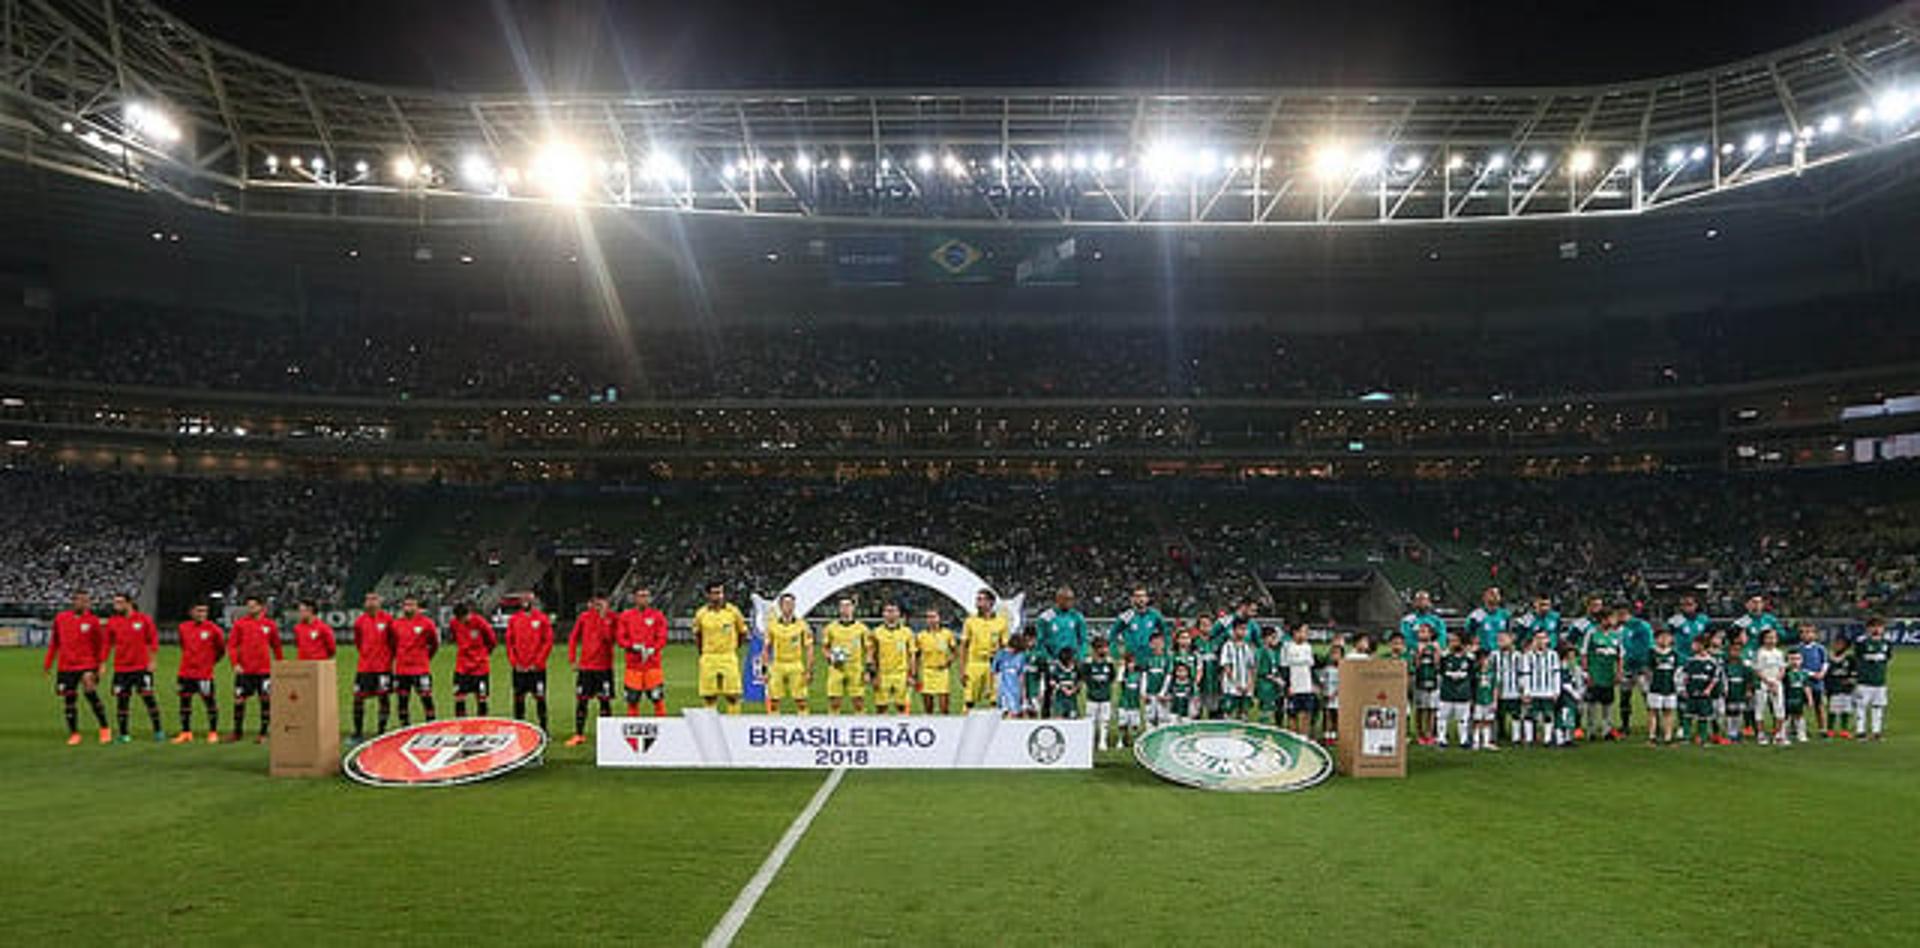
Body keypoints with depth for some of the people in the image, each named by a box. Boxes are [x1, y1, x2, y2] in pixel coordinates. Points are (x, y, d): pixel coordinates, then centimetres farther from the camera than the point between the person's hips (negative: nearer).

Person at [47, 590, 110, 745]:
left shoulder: (93, 620, -2)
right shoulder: (60, 618, 4)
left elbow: (101, 643, 2)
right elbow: (54, 641, 14)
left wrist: (100, 664, 0)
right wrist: (48, 662, 14)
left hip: (87, 665, -3)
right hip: (65, 667, 3)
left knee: (91, 695, -13)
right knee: (69, 700, 5)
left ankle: (104, 729, 0)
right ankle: (74, 734, 17)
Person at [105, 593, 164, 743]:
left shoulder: (144, 619, -2)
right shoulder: (112, 622, 4)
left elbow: (153, 640, 1)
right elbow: (108, 644, 7)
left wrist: (151, 661, -4)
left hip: (142, 667, -2)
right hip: (121, 669, 2)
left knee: (148, 697, -2)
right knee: (121, 701, 3)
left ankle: (158, 730, 6)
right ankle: (124, 734, 12)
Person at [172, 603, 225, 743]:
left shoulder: (213, 629, -6)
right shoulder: (183, 627, 6)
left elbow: (221, 649, 5)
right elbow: (184, 647, 21)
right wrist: (190, 660, 16)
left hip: (205, 674, -4)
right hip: (185, 673, 4)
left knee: (210, 702, -1)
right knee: (184, 702, 8)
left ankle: (213, 733, 7)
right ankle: (186, 733, 18)